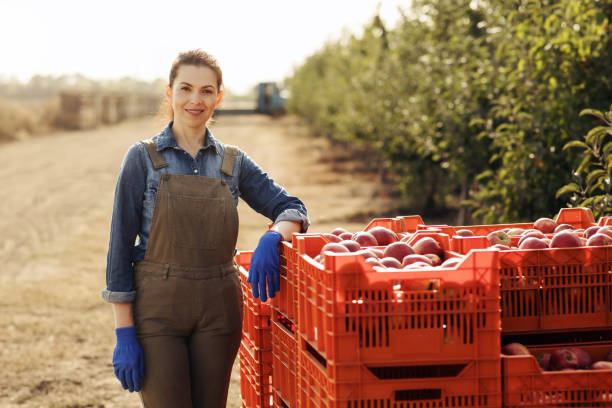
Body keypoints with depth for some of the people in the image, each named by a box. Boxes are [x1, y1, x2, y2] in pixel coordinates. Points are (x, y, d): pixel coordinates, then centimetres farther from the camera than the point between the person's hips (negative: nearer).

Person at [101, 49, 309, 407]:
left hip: (218, 310, 3)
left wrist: (272, 238, -18)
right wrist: (124, 333, -10)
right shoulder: (143, 159, -2)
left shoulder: (233, 162, 7)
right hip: (157, 307, -3)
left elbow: (291, 208, 7)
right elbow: (121, 246, -5)